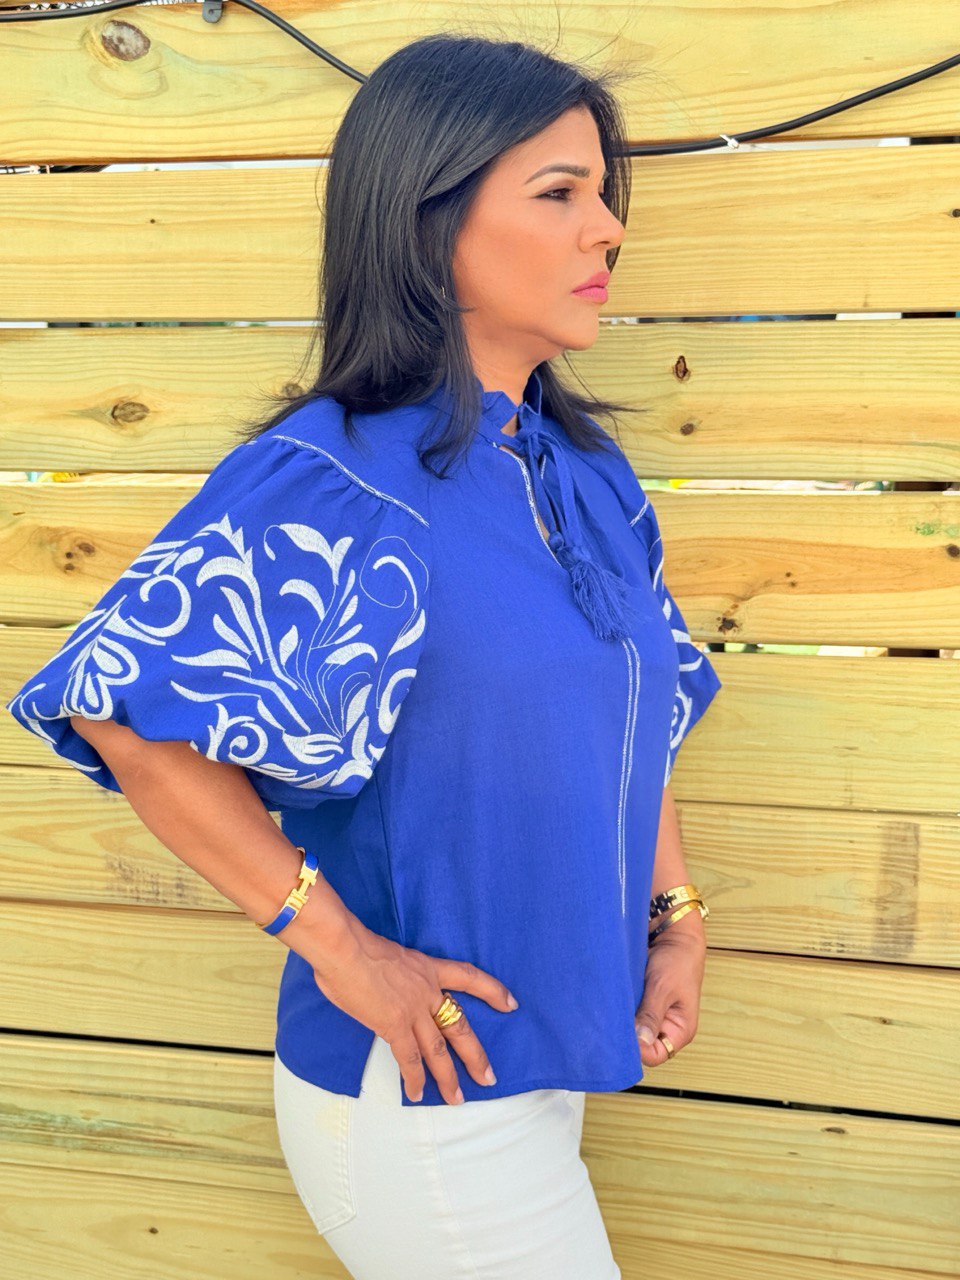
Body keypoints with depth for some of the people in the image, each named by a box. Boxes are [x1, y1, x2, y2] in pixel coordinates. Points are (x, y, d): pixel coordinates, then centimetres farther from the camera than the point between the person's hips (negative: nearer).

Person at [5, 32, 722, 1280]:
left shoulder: (589, 474, 3)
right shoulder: (326, 489, -20)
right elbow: (125, 709, -22)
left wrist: (677, 916, 7)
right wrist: (334, 945, -20)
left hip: (548, 1054, 7)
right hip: (416, 1082, -7)